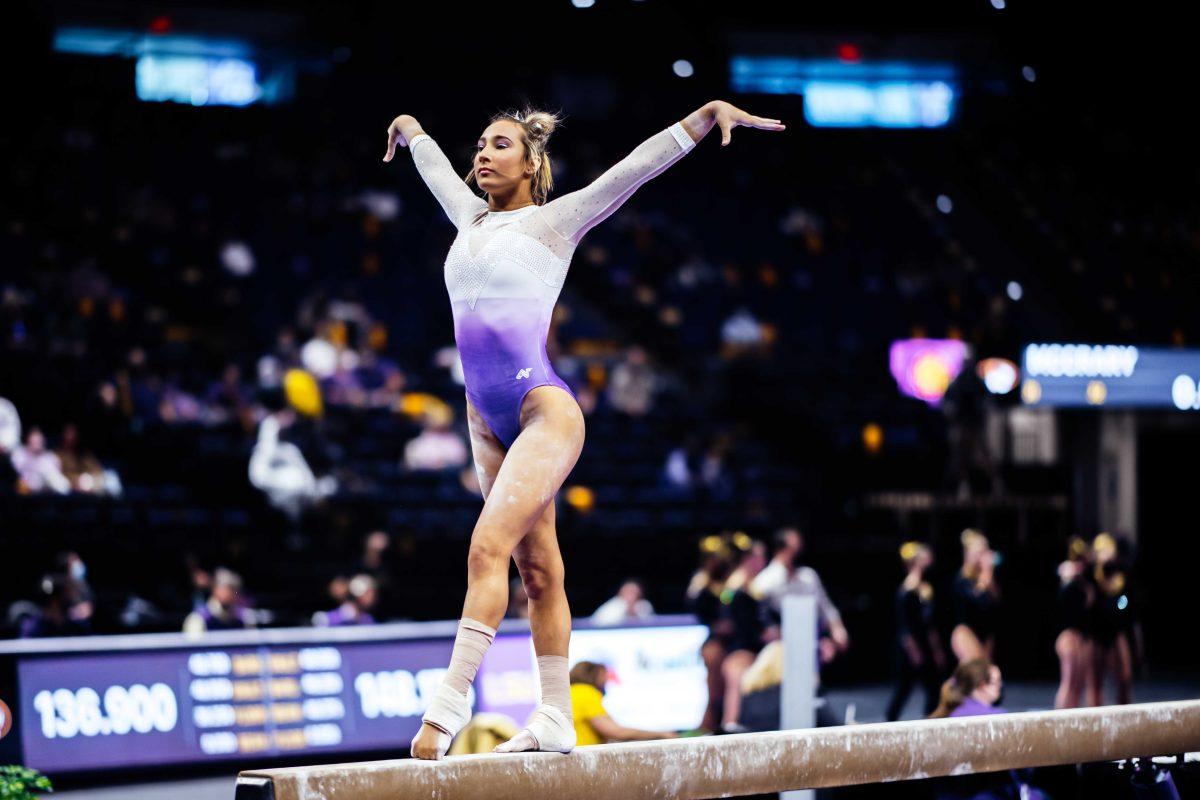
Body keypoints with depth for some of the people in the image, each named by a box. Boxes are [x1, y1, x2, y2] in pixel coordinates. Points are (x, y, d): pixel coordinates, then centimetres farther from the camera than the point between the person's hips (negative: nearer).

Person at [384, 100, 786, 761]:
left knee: (488, 546, -20)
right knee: (537, 569, 8)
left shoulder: (554, 221, 1)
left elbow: (639, 165, -3)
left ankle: (451, 700, -25)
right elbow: (435, 167, 37)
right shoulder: (471, 219, 17)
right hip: (487, 420, 7)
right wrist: (410, 130, 54)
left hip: (543, 410, -7)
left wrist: (709, 113, -9)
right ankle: (554, 720, 9)